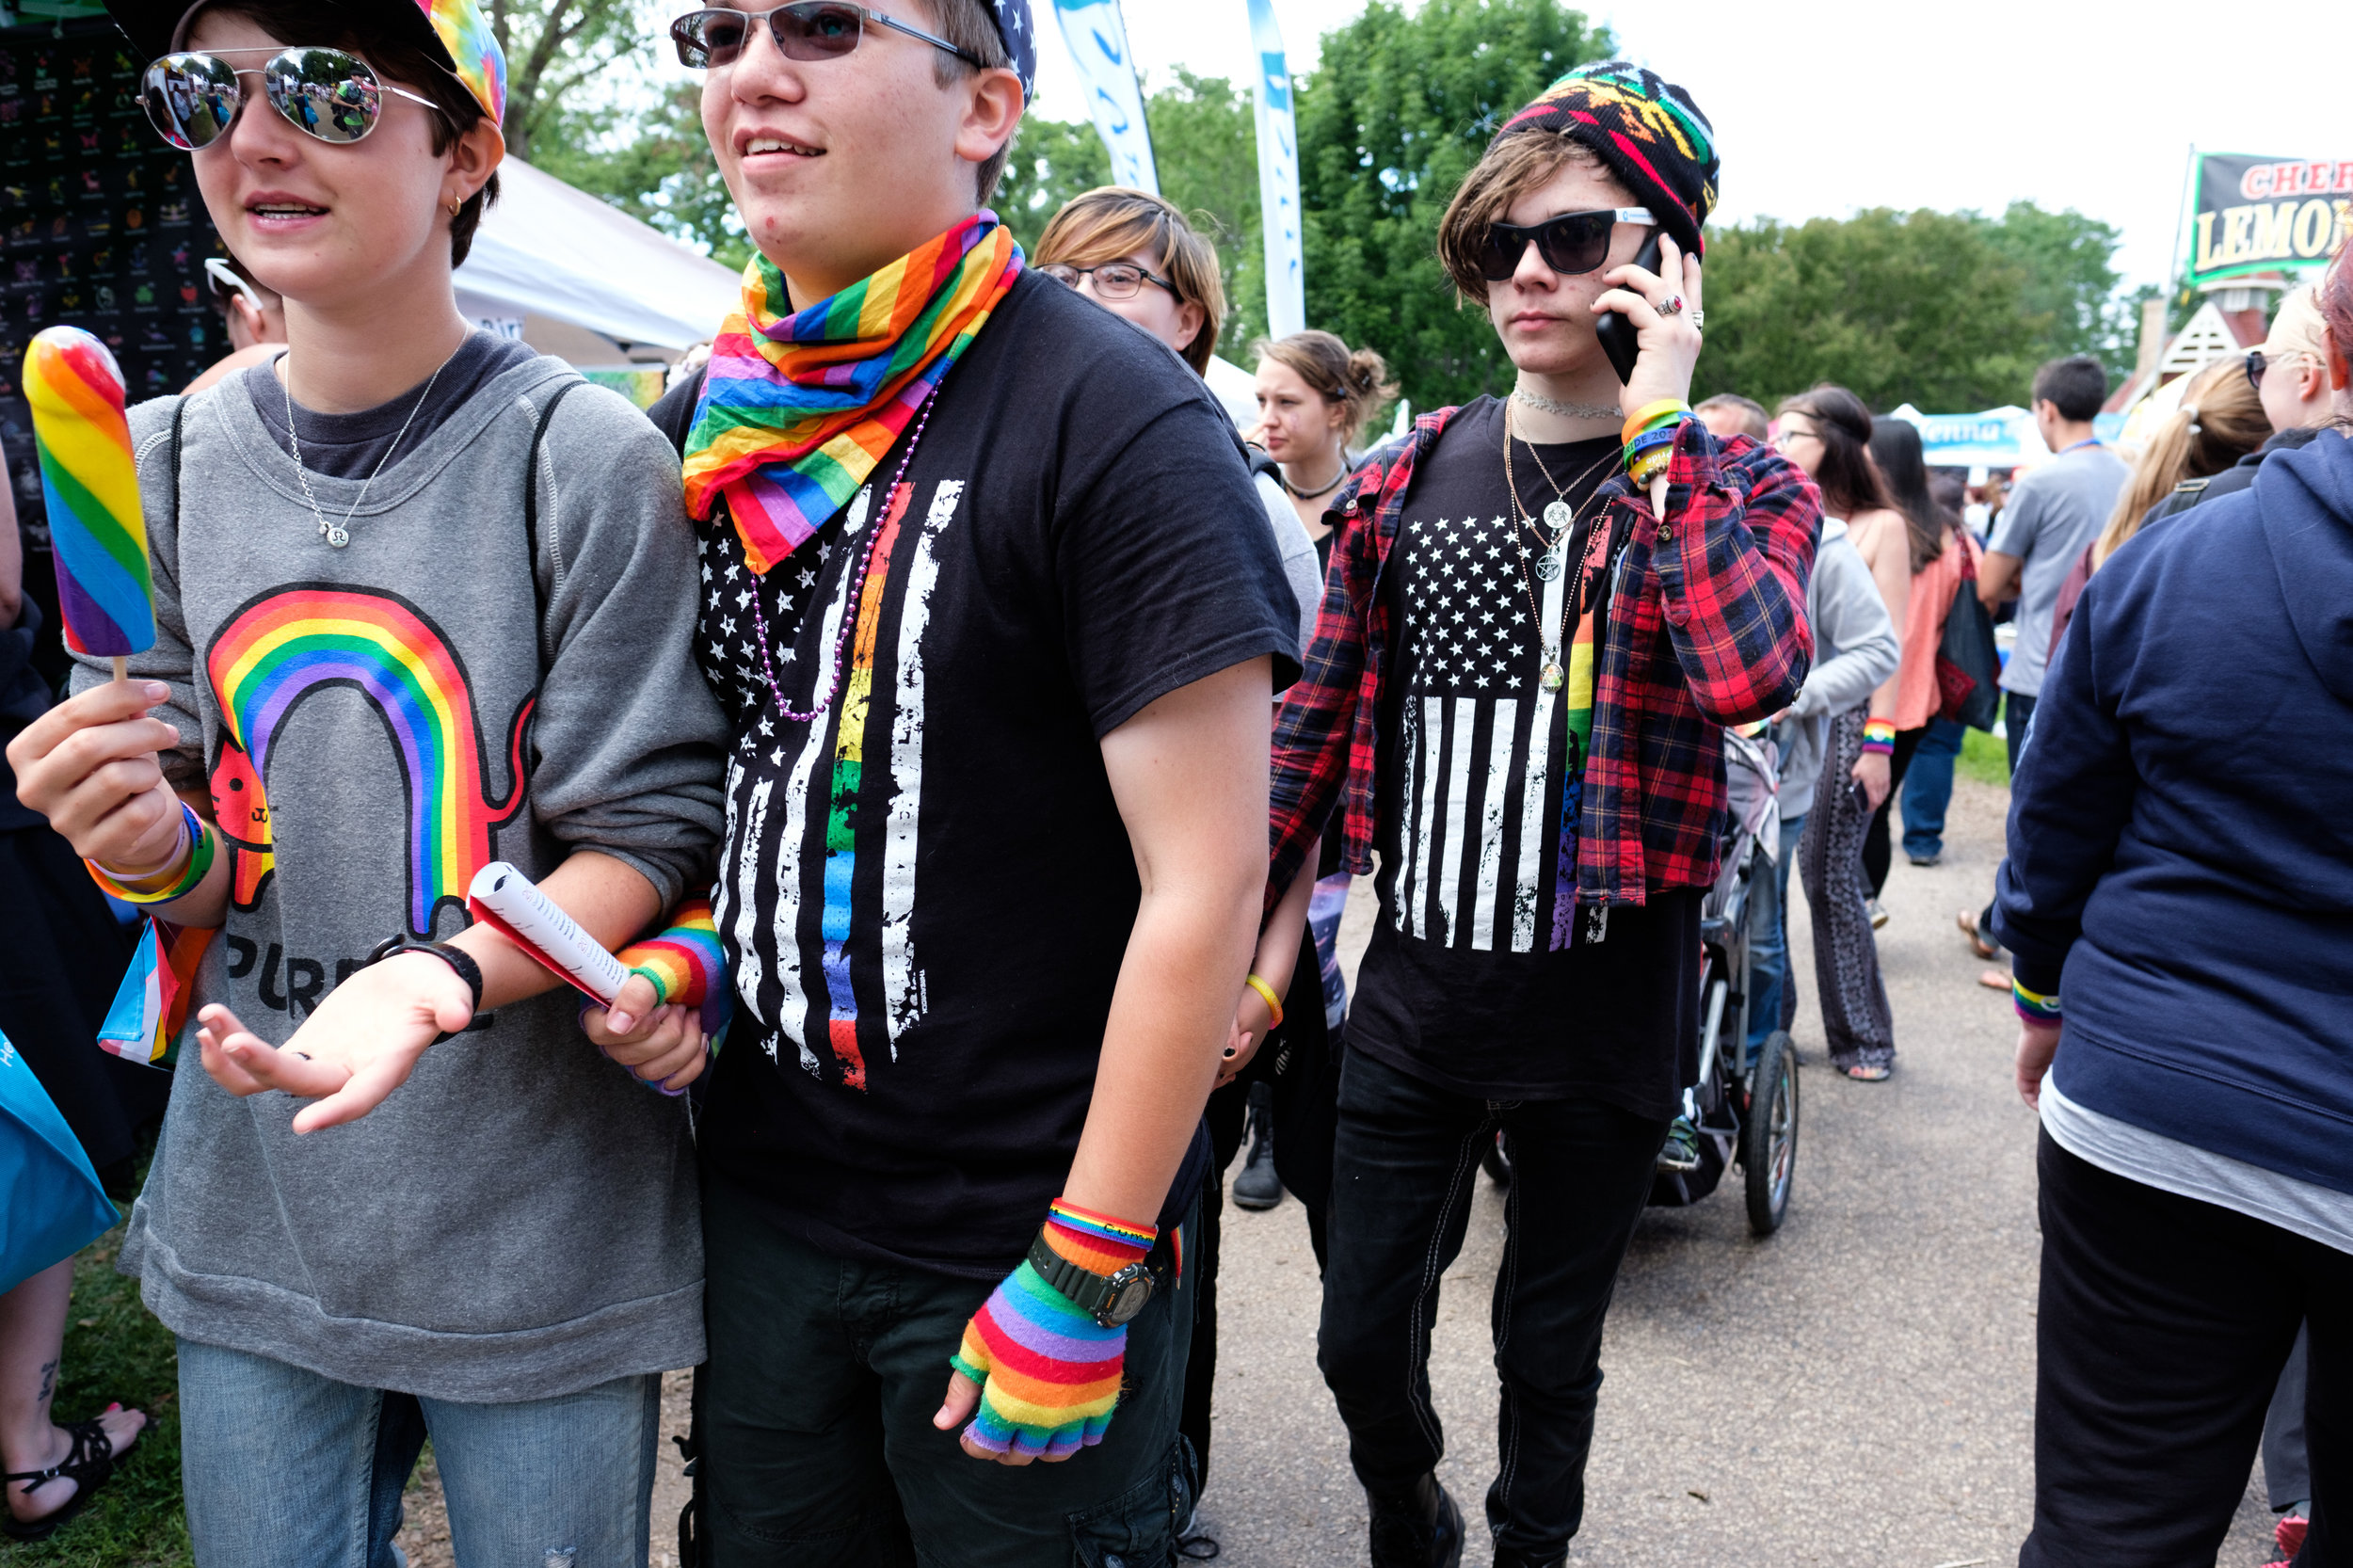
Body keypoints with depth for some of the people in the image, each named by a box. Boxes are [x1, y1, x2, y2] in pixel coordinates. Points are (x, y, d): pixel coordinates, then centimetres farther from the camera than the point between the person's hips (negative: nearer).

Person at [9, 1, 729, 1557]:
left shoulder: (584, 456, -13)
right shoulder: (162, 463, 3)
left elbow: (648, 830, -11)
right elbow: (204, 863, 8)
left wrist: (444, 975, -28)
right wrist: (154, 848, -14)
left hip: (540, 1232, -4)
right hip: (251, 1209, 4)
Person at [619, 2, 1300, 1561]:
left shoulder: (1112, 418, -17)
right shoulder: (705, 424, 4)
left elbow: (1204, 883, -19)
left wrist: (1083, 1280, -17)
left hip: (1014, 1237, -5)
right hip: (758, 1192, 6)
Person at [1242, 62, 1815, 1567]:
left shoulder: (1739, 486, -4)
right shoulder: (1408, 478, 3)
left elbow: (1754, 674, -27)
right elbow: (1318, 723, 7)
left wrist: (1658, 425, -21)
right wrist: (1252, 937, 6)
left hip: (1606, 1007, -2)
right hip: (1415, 993, 3)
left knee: (1550, 1355, 15)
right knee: (1364, 1343, 13)